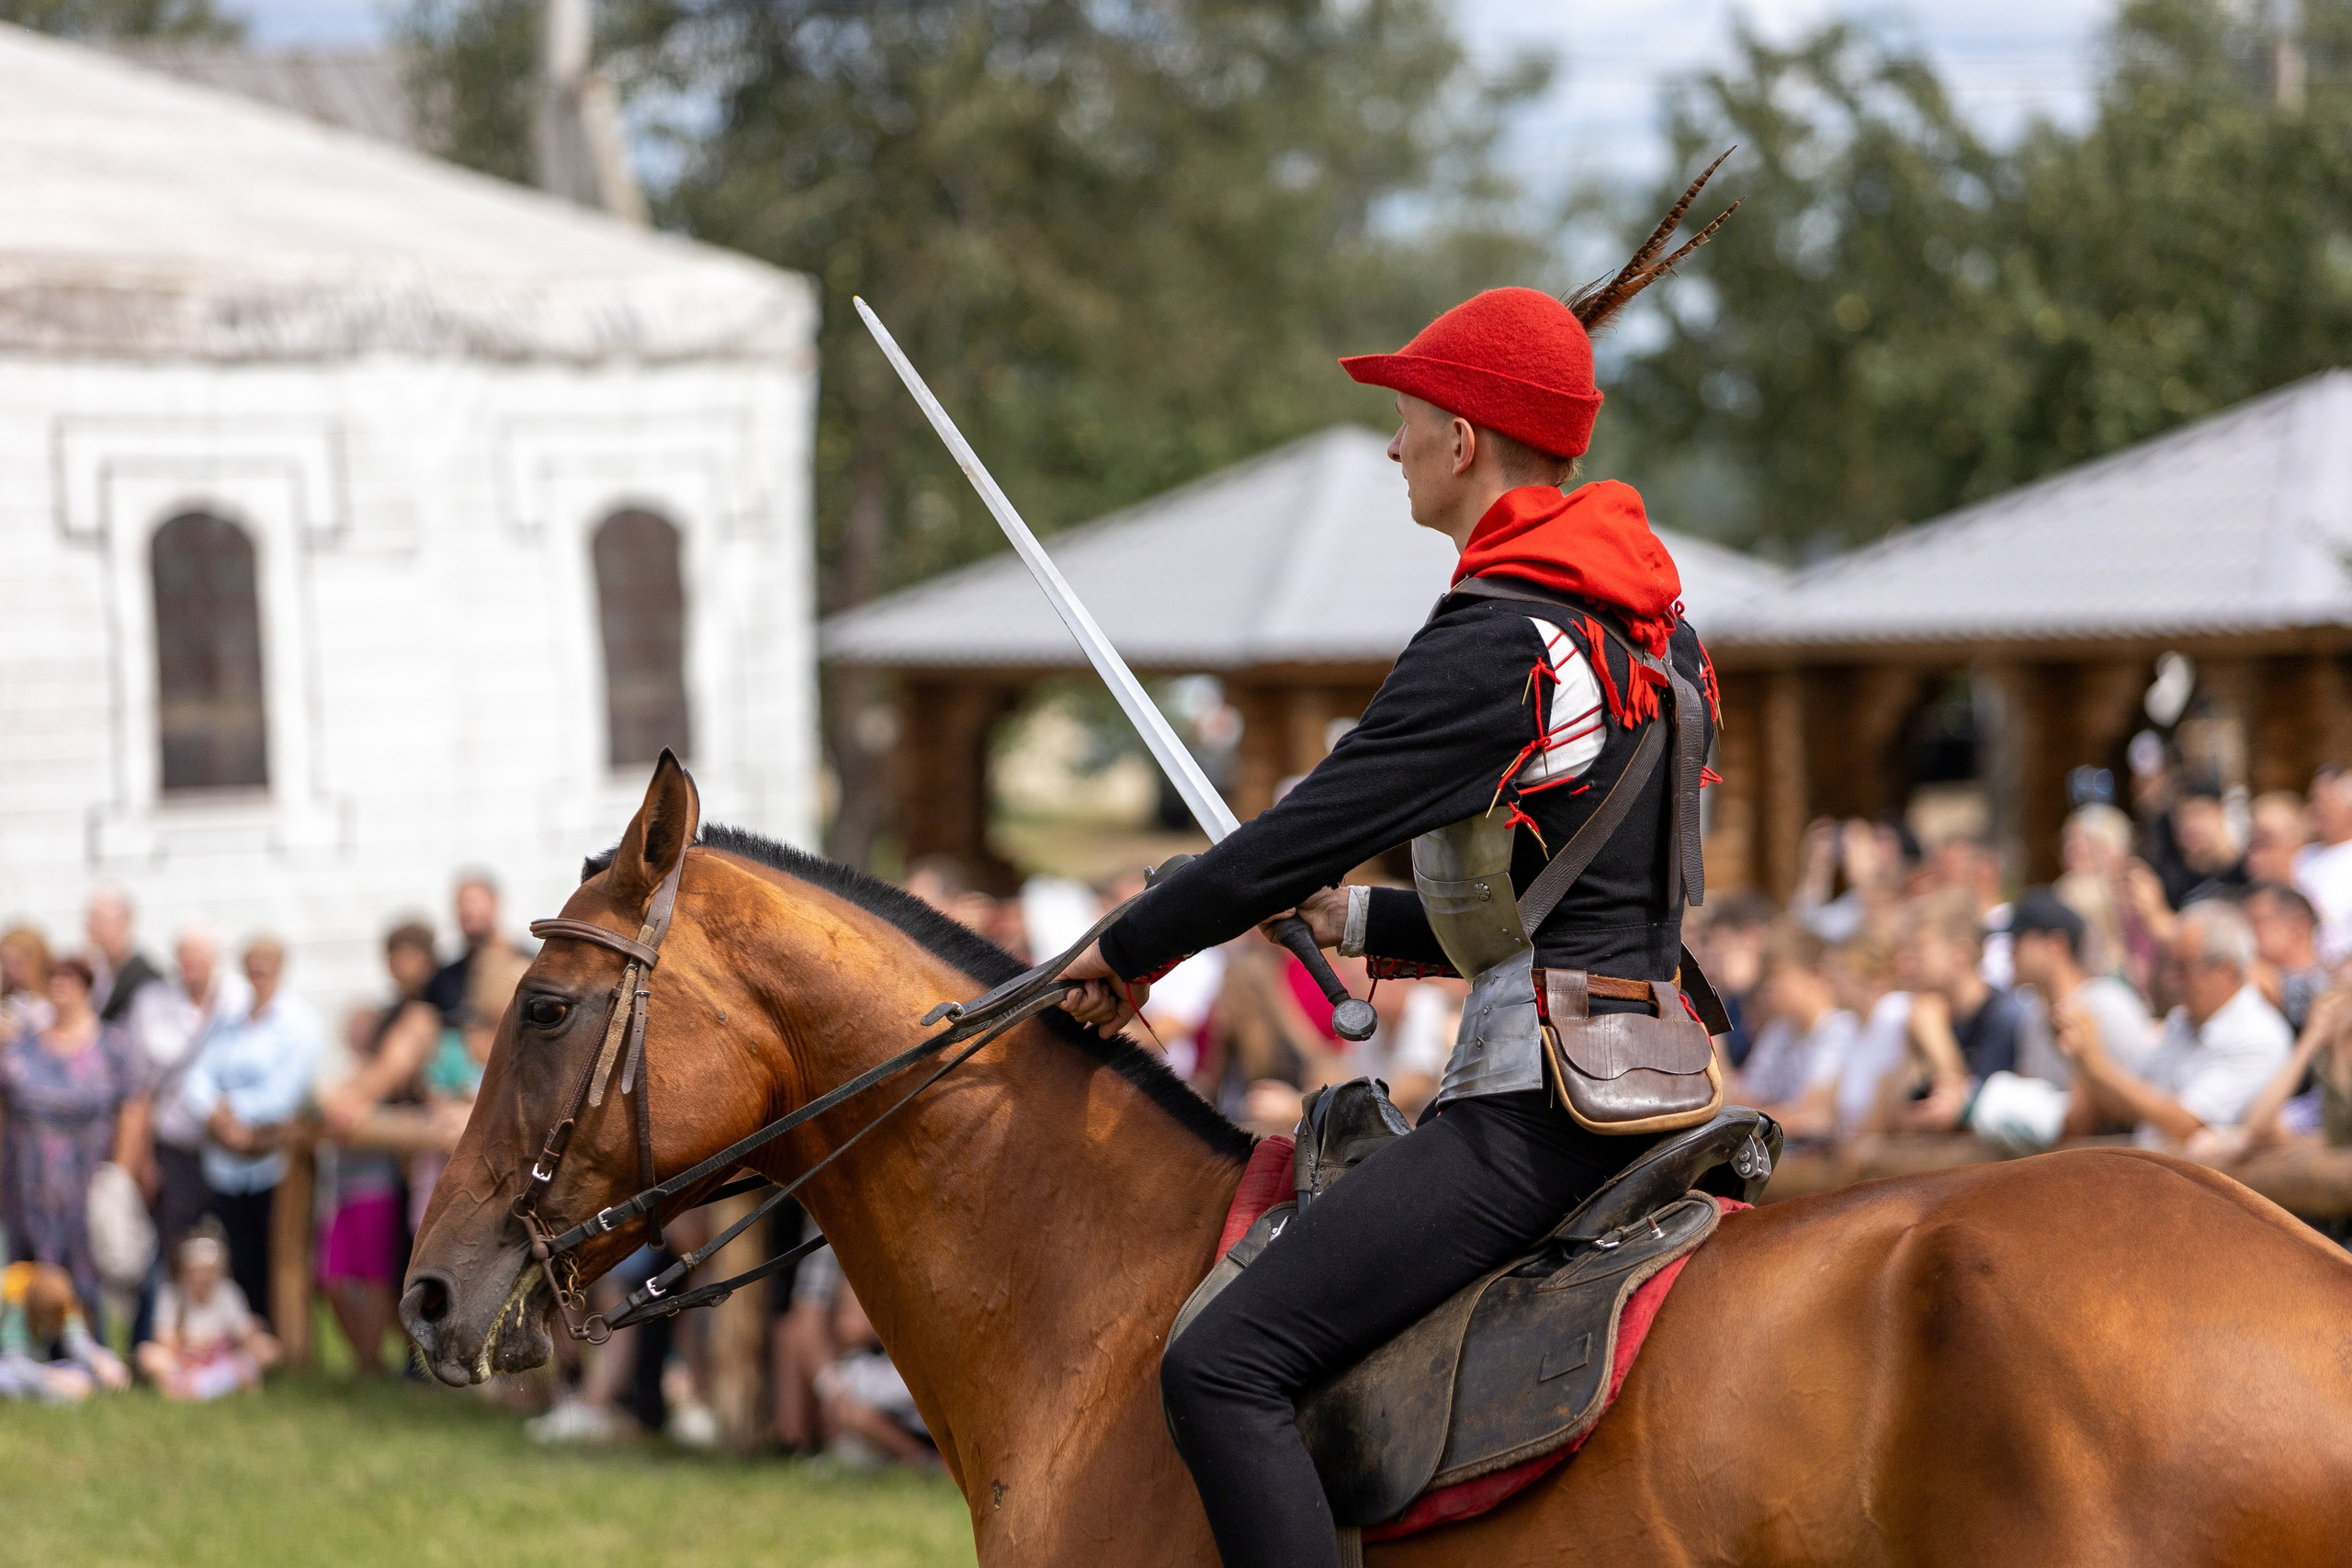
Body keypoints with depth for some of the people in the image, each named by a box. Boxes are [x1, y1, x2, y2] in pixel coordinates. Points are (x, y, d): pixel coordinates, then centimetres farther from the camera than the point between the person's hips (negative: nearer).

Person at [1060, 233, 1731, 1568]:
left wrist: (1131, 953, 2)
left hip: (1537, 1097, -10)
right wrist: (1361, 923, 21)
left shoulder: (1495, 642, -15)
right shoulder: (1652, 623, 15)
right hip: (1643, 1082, 11)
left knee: (1227, 1369, -17)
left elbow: (1305, 834, -13)